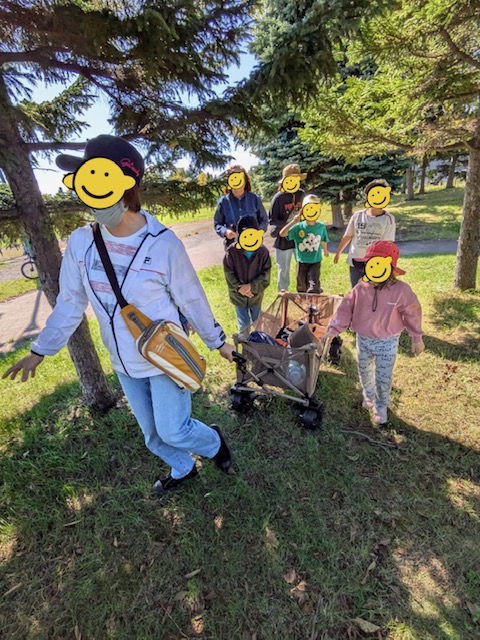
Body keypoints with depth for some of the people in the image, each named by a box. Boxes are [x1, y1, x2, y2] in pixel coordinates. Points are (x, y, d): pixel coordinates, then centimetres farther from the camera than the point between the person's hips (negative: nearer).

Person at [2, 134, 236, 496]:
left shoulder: (164, 244, -22)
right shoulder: (80, 242, -9)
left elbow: (192, 300, -11)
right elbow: (70, 302, 3)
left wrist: (217, 341, -1)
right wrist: (41, 350, 11)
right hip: (124, 364, 5)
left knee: (173, 430, 7)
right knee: (152, 433, 22)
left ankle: (214, 442, 42)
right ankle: (183, 469, 53)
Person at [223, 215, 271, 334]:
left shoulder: (263, 251, -16)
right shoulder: (232, 251, -19)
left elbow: (265, 275, -15)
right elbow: (229, 274, -13)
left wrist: (251, 286, -25)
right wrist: (239, 288, -22)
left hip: (256, 294, 2)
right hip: (238, 295, -1)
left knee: (257, 320, 26)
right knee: (244, 323, 13)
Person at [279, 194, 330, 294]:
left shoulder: (321, 226, -7)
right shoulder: (298, 227, -13)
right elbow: (282, 234, -24)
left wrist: (325, 251, 28)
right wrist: (293, 222, -31)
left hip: (315, 261, 0)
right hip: (302, 262, 0)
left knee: (313, 289, -9)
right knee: (302, 289, 17)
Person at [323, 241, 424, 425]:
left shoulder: (401, 290, -17)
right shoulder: (361, 288, -12)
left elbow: (412, 314, -5)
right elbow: (346, 309, -7)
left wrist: (417, 338, 3)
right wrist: (334, 329, -16)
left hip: (387, 342, -3)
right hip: (363, 340, 3)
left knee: (383, 378, 4)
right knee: (364, 372, 21)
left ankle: (381, 406, 31)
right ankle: (368, 395, 51)